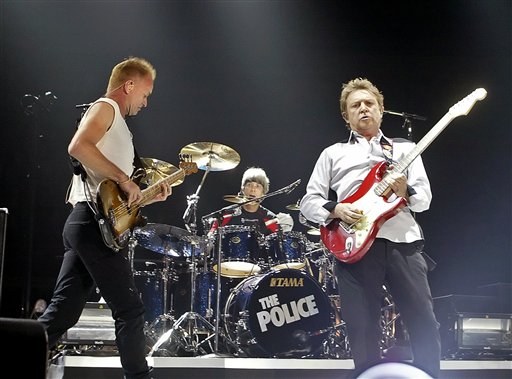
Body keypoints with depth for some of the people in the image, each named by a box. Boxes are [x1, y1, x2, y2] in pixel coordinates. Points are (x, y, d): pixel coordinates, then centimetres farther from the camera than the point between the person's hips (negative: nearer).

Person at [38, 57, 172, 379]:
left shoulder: (117, 123, 27)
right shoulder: (105, 107, -2)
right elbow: (78, 147, -24)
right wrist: (124, 178, -20)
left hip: (83, 225, 10)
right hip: (94, 223, -10)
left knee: (61, 313, 6)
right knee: (130, 310, -3)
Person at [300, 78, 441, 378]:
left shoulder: (405, 148, 19)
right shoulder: (333, 153, 18)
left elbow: (425, 199, 10)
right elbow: (308, 202, 11)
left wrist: (405, 191, -13)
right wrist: (336, 209, -9)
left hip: (403, 243, 1)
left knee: (425, 324, -3)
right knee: (363, 332, 0)